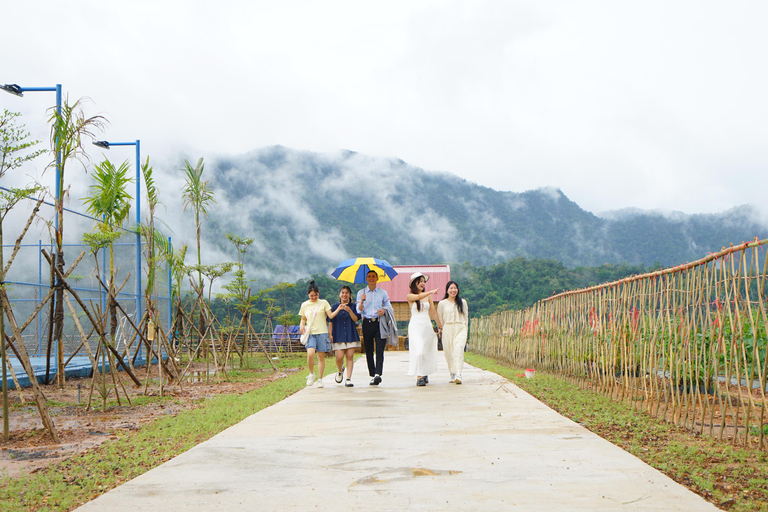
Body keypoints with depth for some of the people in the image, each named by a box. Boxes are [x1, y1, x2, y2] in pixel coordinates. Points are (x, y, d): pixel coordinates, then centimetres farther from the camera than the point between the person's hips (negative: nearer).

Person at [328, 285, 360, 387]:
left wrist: (349, 311, -18)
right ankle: (340, 371, 24)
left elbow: (355, 319, -2)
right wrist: (330, 334, 0)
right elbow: (331, 321, 9)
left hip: (351, 335, 0)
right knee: (339, 357, -8)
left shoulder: (353, 306, 9)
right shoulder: (335, 306, 10)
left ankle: (348, 379, -2)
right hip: (338, 335, 0)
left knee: (350, 356, -6)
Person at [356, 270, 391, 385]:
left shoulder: (383, 293, 10)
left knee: (379, 350, -13)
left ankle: (378, 374, -22)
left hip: (379, 323, -1)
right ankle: (372, 375, 6)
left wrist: (384, 310, -8)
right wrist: (362, 301, -17)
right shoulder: (361, 293, 9)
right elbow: (359, 311, 3)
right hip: (367, 323, 1)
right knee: (369, 351, 1)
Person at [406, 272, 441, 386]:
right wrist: (431, 292, -29)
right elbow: (418, 297, -21)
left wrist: (440, 326, 16)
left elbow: (433, 312, 15)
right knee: (418, 351, -16)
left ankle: (424, 373, 23)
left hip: (427, 325, 4)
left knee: (427, 351, 5)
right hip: (415, 326, -4)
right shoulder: (410, 296, 1)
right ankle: (419, 377, -17)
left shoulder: (428, 296, 12)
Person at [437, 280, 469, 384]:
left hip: (460, 329, -1)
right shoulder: (442, 303, 7)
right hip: (447, 329, 1)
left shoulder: (462, 302, 11)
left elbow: (466, 317, 14)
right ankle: (452, 374, 14)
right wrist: (442, 329, 10)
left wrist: (464, 330, 9)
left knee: (458, 349, -18)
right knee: (449, 352, -1)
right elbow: (440, 319, 14)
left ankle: (458, 374, -26)